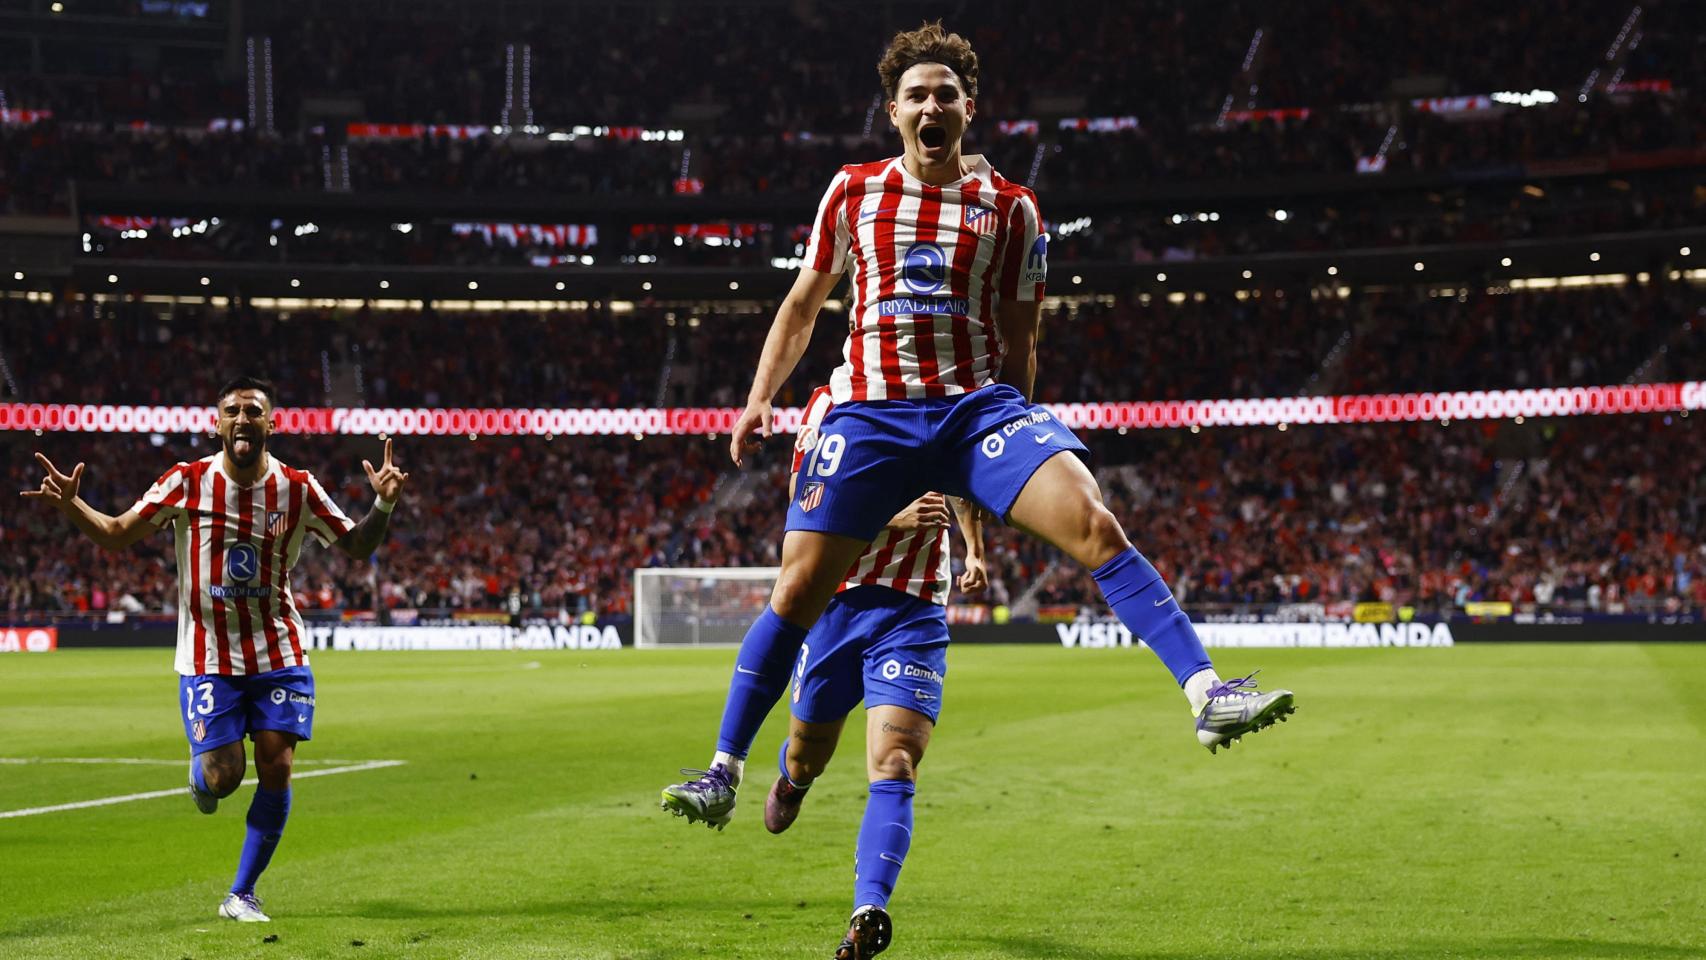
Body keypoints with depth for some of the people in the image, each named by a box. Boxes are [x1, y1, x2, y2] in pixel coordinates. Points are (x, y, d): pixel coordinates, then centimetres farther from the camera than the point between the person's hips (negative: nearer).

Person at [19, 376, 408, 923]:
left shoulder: (298, 489, -3)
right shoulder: (188, 483, -6)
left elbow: (358, 547, 4)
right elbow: (117, 534, 1)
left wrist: (383, 507, -16)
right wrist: (70, 506, -17)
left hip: (278, 654, 1)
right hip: (207, 656, -1)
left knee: (276, 770, -7)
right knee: (224, 778, -8)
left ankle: (241, 896, 9)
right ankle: (201, 770, 32)